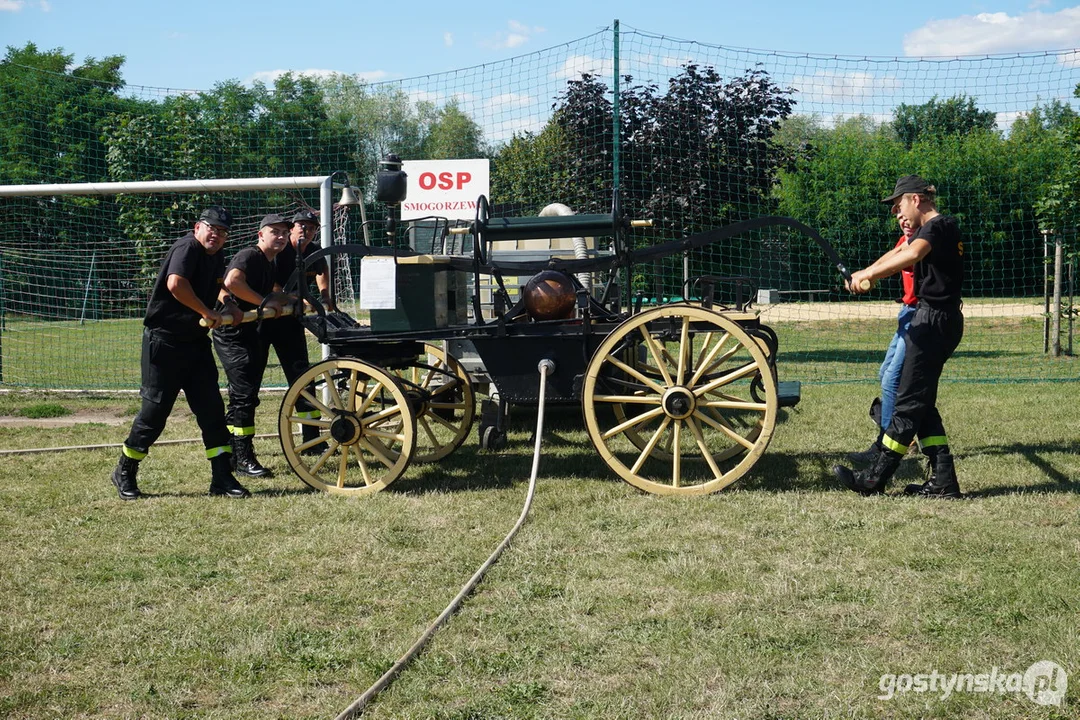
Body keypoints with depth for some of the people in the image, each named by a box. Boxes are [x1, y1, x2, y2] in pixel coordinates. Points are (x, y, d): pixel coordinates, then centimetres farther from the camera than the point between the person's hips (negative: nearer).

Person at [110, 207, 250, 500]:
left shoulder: (216, 260, 12)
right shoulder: (187, 247, -14)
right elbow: (175, 284, -32)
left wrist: (228, 309, 3)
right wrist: (208, 313, -24)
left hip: (196, 342, 8)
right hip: (164, 342, -8)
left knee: (212, 408, 3)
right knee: (155, 410, -1)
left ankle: (222, 478, 7)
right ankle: (125, 473, 17)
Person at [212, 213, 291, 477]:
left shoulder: (269, 264, 18)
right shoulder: (249, 256, -13)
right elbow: (232, 281, -31)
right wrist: (264, 301, -26)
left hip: (250, 334, 10)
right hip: (232, 334, -10)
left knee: (244, 396, 14)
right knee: (245, 394, -10)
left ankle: (230, 455, 23)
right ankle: (244, 459, -6)